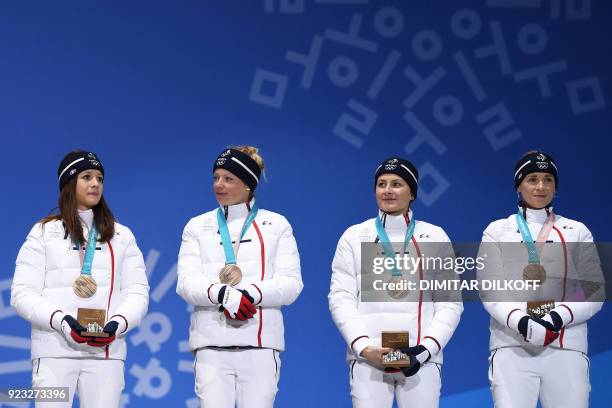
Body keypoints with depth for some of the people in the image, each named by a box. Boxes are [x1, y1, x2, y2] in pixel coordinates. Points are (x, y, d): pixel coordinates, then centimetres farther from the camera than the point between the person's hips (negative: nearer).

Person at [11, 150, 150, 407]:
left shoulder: (121, 236, 17)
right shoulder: (44, 233, 10)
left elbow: (137, 292, 10)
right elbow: (22, 293, 2)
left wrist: (118, 323, -11)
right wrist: (60, 320, -14)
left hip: (106, 350, 2)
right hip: (55, 348, -2)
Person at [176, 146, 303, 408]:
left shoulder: (277, 225, 12)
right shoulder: (197, 226, 16)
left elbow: (291, 284, 1)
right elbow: (186, 283, 2)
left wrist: (250, 294, -17)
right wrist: (222, 294, -20)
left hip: (260, 343, -1)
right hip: (211, 344, 1)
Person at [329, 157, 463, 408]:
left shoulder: (435, 236, 9)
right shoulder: (354, 236, 9)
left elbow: (450, 302, 6)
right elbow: (341, 298, 4)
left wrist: (427, 348, -9)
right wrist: (364, 347, -10)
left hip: (421, 359, 0)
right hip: (367, 357, 0)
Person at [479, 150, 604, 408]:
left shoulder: (577, 232, 13)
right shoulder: (497, 231, 11)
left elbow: (594, 292, 6)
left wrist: (560, 317, -14)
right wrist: (519, 321, -17)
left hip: (566, 347, 1)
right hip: (511, 346, -1)